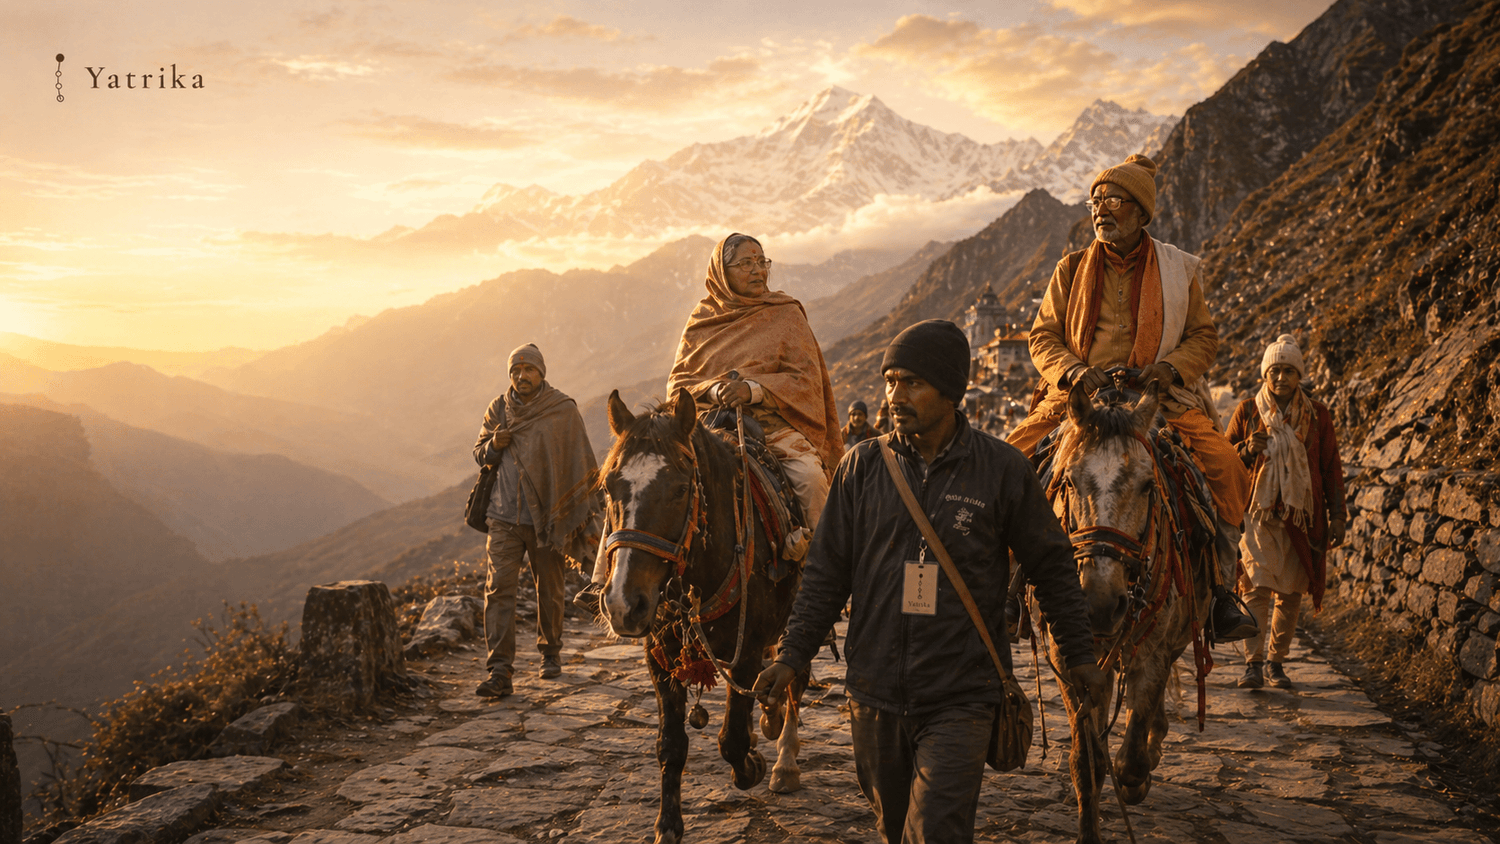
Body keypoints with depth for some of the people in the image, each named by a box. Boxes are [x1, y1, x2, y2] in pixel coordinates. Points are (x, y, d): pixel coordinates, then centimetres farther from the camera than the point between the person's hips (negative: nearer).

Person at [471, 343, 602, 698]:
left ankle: (550, 652, 34)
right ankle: (500, 671, -10)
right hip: (505, 517, 2)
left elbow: (581, 464, -1)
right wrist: (493, 445, -8)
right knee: (498, 588, -8)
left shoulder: (563, 411, -3)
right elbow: (479, 454, 16)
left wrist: (586, 515, -4)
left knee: (549, 589, 12)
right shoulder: (498, 410, 6)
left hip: (547, 517, -2)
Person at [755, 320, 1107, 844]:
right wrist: (793, 656, -1)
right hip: (875, 696, 3)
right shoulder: (862, 466, 0)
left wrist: (1079, 657, 10)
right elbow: (827, 571, 5)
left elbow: (1052, 567, 6)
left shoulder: (1002, 470, -5)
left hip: (961, 698, -3)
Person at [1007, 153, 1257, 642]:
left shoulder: (1177, 270, 6)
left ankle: (1218, 584, -5)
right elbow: (1043, 336, 7)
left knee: (1225, 469, -21)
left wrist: (1172, 365, -12)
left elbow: (1204, 337, 9)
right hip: (1079, 394, 1)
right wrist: (1072, 370, -14)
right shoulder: (1072, 270, 7)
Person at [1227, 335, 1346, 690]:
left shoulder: (1317, 415, 7)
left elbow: (1332, 468, 10)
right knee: (1258, 586, -12)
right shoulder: (1247, 412, 4)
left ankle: (1277, 661, 16)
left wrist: (1337, 516, 6)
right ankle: (1253, 663, -9)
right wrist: (1248, 450, -11)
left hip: (1303, 514, 2)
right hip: (1258, 511, -2)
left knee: (1291, 592, 4)